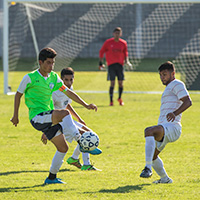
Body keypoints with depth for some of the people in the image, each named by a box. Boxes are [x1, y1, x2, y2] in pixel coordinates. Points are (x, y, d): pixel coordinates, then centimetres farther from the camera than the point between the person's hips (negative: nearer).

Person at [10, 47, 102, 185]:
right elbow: (18, 94, 5)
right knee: (65, 113, -31)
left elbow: (68, 92, 14)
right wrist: (15, 115, 8)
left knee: (63, 148, 4)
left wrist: (86, 105, 7)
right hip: (37, 117, -7)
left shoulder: (54, 77, 10)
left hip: (48, 119, 7)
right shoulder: (30, 78, -7)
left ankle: (51, 177, 17)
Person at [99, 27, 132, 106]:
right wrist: (101, 63, 4)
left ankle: (120, 99, 23)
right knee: (112, 83, -8)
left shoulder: (123, 43, 6)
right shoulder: (108, 42, 0)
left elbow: (125, 53, 19)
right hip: (111, 65, -2)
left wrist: (127, 61, 3)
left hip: (120, 64, 2)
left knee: (120, 83, 1)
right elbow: (101, 52, 7)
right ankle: (111, 101, -2)